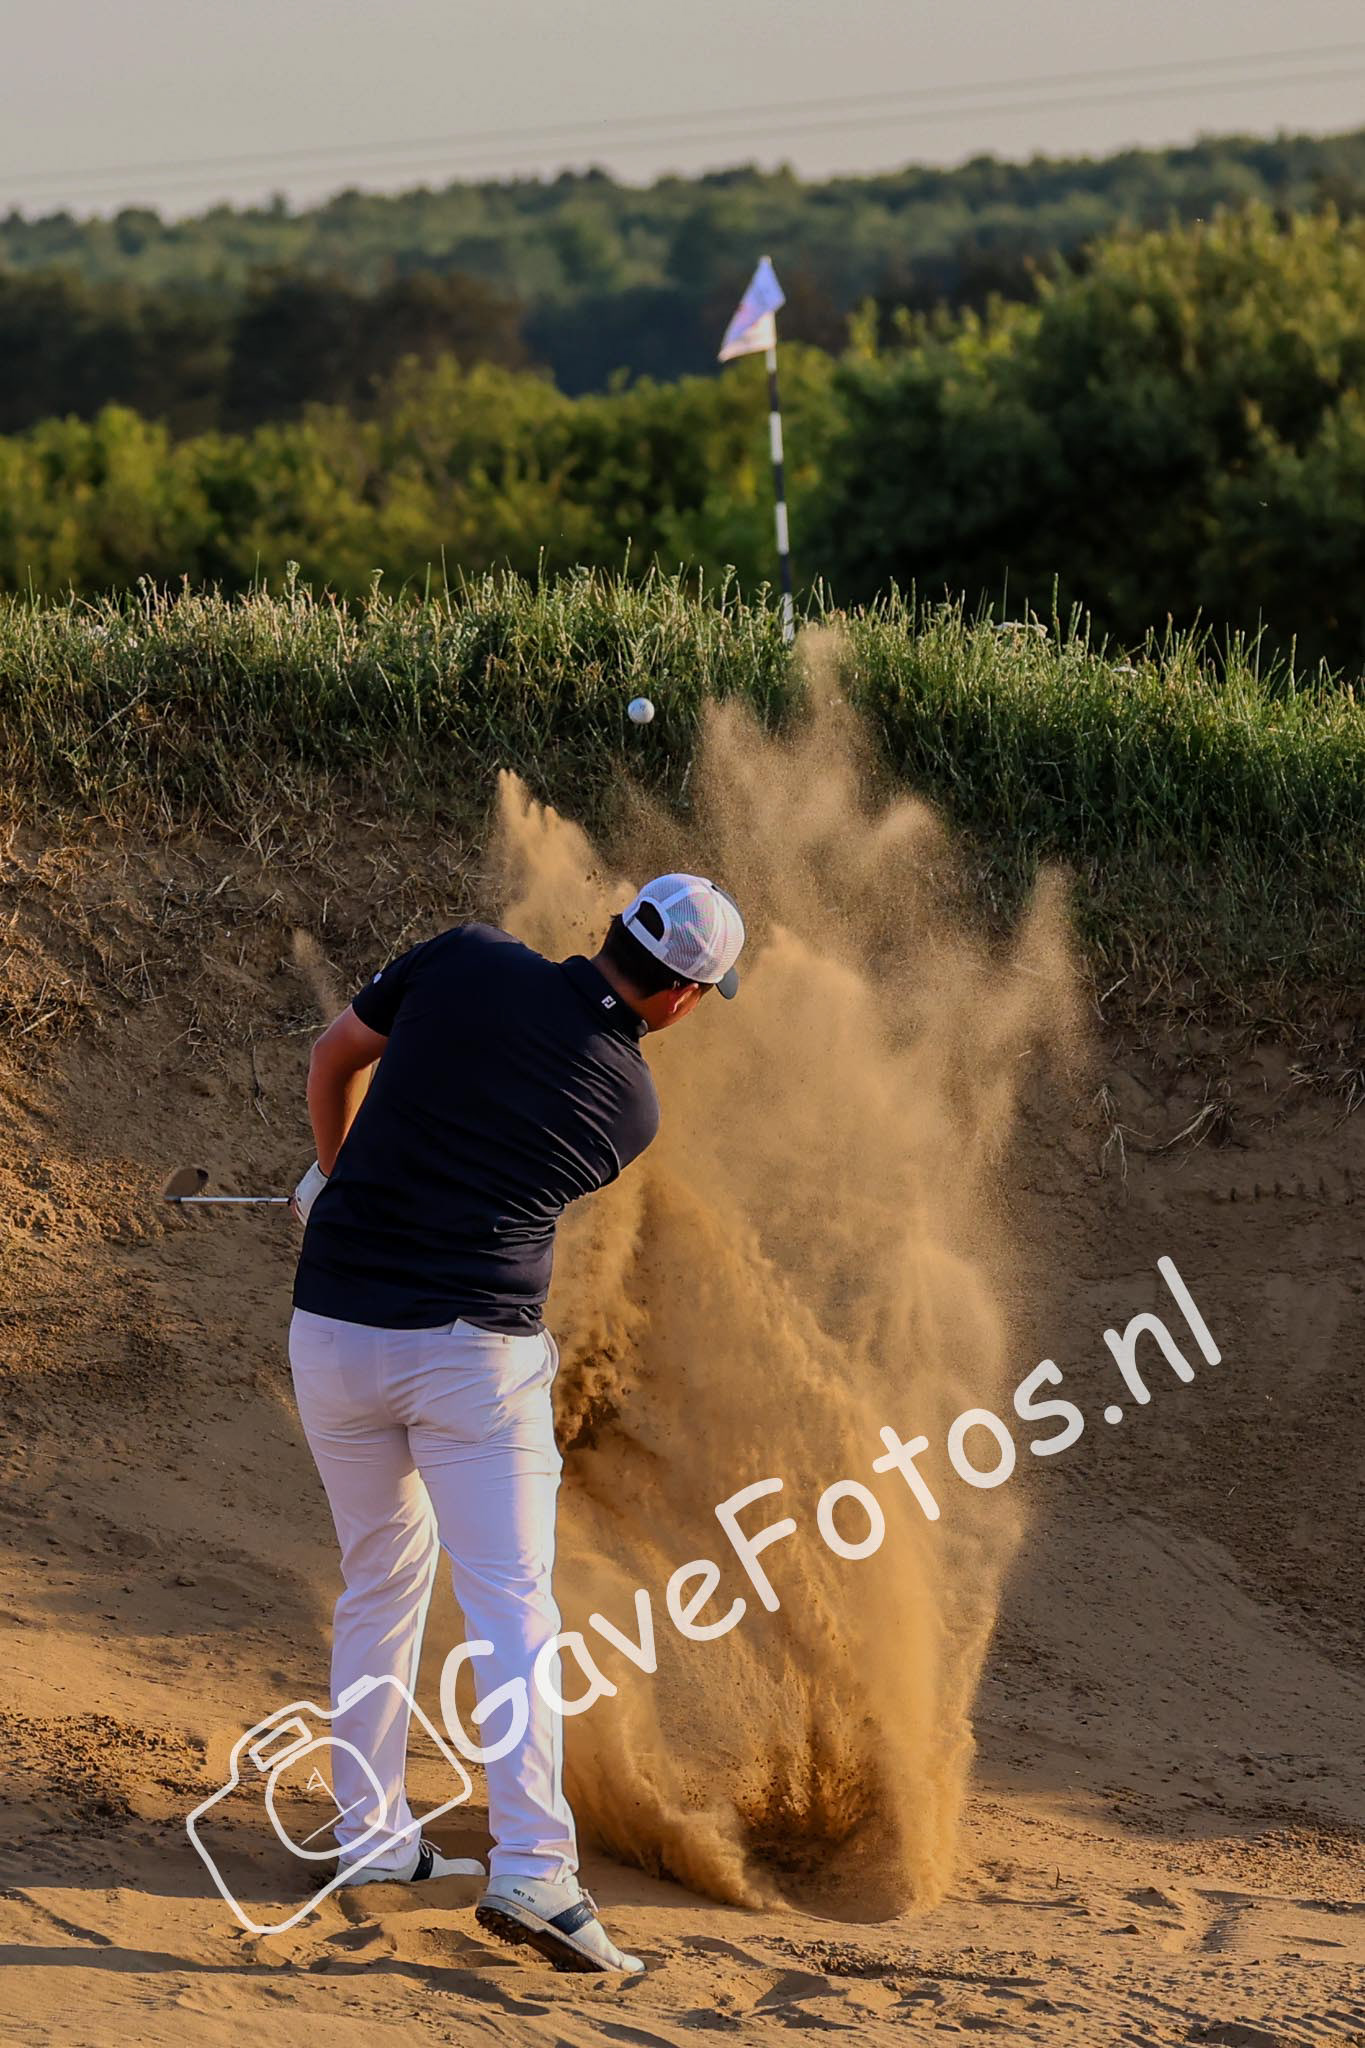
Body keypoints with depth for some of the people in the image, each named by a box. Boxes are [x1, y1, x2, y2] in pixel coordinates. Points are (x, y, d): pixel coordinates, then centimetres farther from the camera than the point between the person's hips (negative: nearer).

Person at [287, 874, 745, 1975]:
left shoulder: (467, 961, 0)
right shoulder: (631, 1106, 1)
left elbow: (335, 1056, 14)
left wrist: (337, 1174, 34)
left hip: (333, 1328, 3)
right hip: (476, 1346, -3)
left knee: (382, 1580, 20)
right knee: (512, 1609, -2)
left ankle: (370, 1837, 25)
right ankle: (532, 1871, -17)